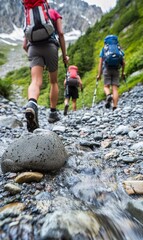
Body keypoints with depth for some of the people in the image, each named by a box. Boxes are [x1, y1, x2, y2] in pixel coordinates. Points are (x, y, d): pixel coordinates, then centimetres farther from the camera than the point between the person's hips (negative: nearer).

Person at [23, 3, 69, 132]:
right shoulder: (54, 12, 24)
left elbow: (24, 45, 22)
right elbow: (61, 33, 6)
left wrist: (33, 55, 37)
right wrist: (64, 55, 8)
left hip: (33, 47, 2)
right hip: (50, 46, -2)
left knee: (35, 82, -15)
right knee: (54, 82, 12)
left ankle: (32, 104, -47)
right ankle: (53, 113, 11)